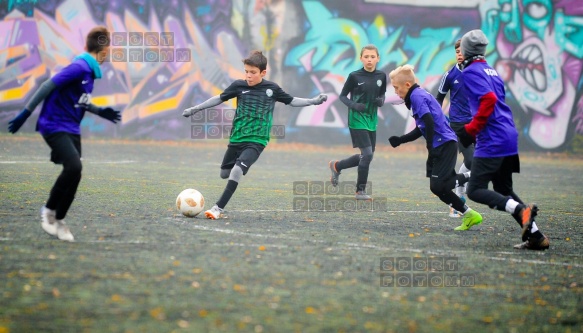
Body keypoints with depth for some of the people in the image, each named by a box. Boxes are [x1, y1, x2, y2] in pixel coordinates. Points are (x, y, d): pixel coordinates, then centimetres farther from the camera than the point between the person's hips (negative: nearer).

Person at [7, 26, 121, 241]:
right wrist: (26, 114, -22)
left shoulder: (90, 70, 10)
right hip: (55, 125, -9)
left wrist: (100, 112, 20)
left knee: (73, 172, 6)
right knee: (74, 167, -22)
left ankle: (58, 220, 20)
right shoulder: (79, 67, -19)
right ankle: (49, 209, -5)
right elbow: (48, 86, -21)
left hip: (72, 129, 9)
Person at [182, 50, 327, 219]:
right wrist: (195, 109, 12)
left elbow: (291, 101, 13)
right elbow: (219, 98, 11)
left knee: (237, 171, -24)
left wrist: (313, 101, 4)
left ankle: (218, 208, -21)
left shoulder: (272, 88, -1)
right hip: (236, 138, 3)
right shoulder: (239, 85, -1)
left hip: (256, 141, -3)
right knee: (224, 173, 13)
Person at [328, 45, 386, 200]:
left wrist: (381, 101, -9)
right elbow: (343, 96, -2)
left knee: (365, 156, 12)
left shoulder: (381, 76, 2)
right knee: (367, 154, -12)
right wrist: (354, 105, -20)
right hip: (357, 120, -6)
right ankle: (361, 191, 2)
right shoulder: (354, 76, -10)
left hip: (371, 121, 6)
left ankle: (336, 166, 36)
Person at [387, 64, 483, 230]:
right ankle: (469, 215, 14)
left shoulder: (417, 95, -11)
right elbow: (420, 130, 24)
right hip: (439, 147, 10)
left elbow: (429, 122, -22)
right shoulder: (419, 95, 19)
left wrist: (430, 148, -21)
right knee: (439, 187, 9)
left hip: (444, 145, -10)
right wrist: (400, 140, 16)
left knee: (438, 186, -14)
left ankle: (470, 177, -3)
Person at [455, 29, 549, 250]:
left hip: (492, 141, -9)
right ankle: (535, 236, 6)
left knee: (475, 191, -5)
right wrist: (473, 128, 28)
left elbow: (489, 99, -21)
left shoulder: (471, 72, -7)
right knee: (503, 192, 16)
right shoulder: (492, 72, 20)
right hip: (509, 139, 9)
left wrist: (471, 129, -16)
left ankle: (521, 210, -24)